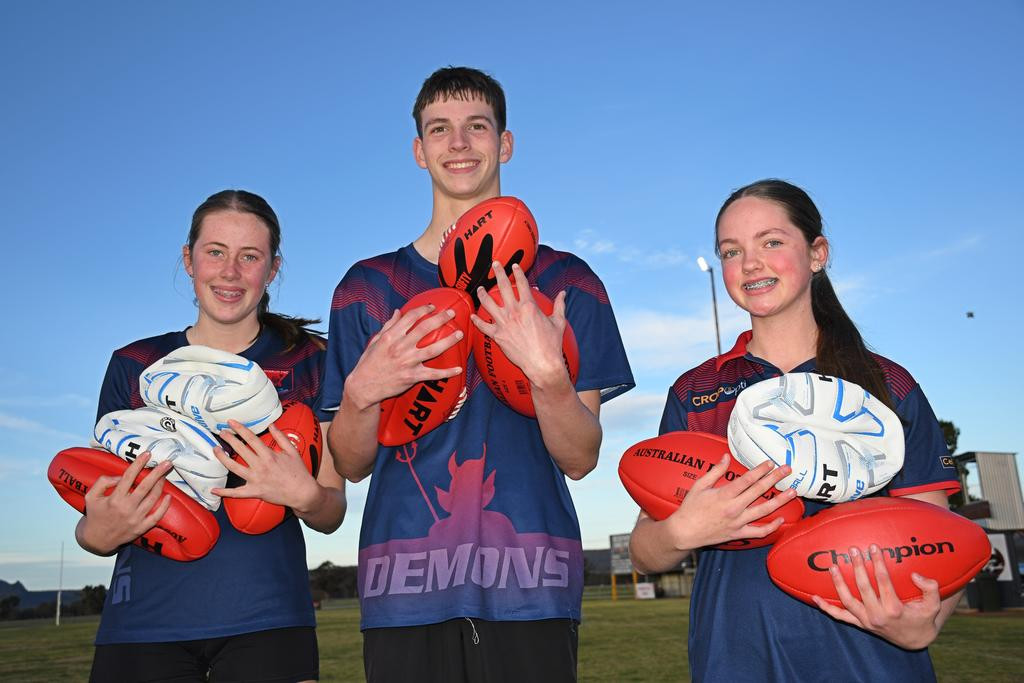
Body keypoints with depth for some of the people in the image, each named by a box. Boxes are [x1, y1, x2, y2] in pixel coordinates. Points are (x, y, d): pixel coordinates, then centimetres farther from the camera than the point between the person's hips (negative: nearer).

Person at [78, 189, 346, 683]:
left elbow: (331, 514, 3)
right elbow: (101, 506, 10)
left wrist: (302, 495, -20)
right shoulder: (134, 365, 7)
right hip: (143, 622, 2)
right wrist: (96, 533, -13)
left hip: (266, 621, -1)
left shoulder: (308, 360, 3)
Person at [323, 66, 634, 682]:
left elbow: (580, 460, -1)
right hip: (403, 586, 1)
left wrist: (548, 374, -19)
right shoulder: (368, 286, 9)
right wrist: (363, 392, -13)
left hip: (529, 585, -1)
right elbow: (351, 465, 7)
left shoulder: (565, 280, 5)